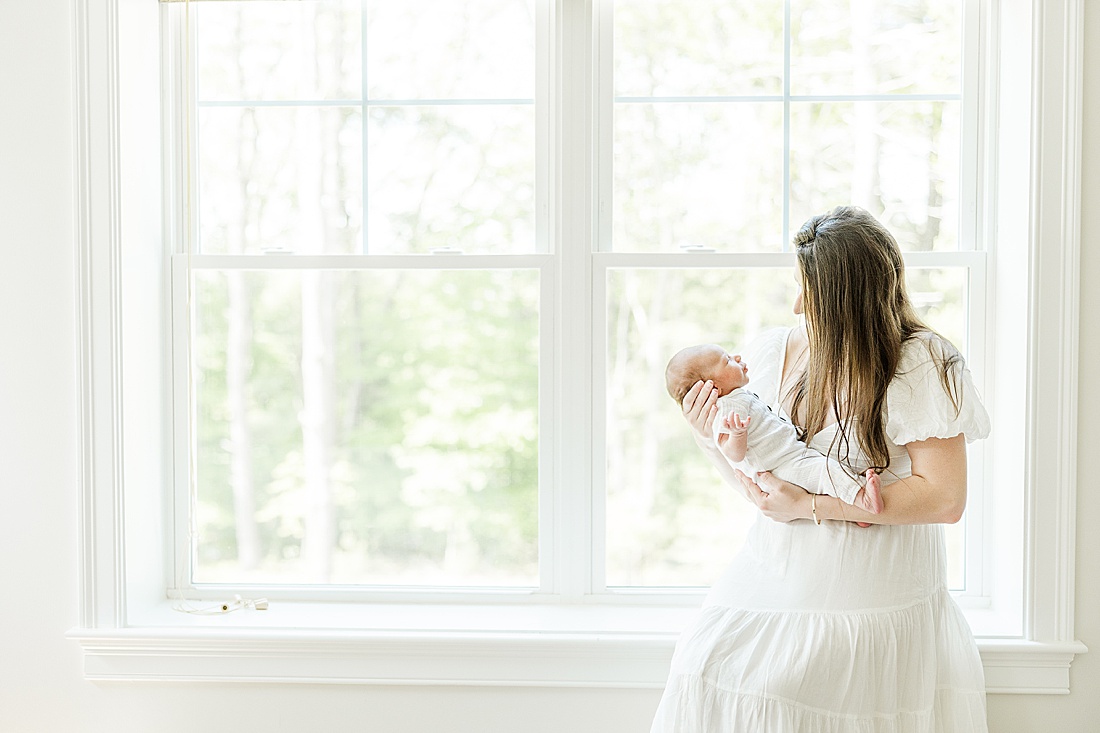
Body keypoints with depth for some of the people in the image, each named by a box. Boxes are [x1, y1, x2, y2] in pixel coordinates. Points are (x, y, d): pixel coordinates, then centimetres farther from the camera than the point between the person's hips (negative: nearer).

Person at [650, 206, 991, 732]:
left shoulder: (921, 364, -12)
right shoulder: (774, 353, 2)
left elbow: (945, 498, -19)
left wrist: (810, 505, -19)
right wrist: (709, 437, -9)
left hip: (875, 589, -4)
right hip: (778, 568, 5)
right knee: (710, 669, -8)